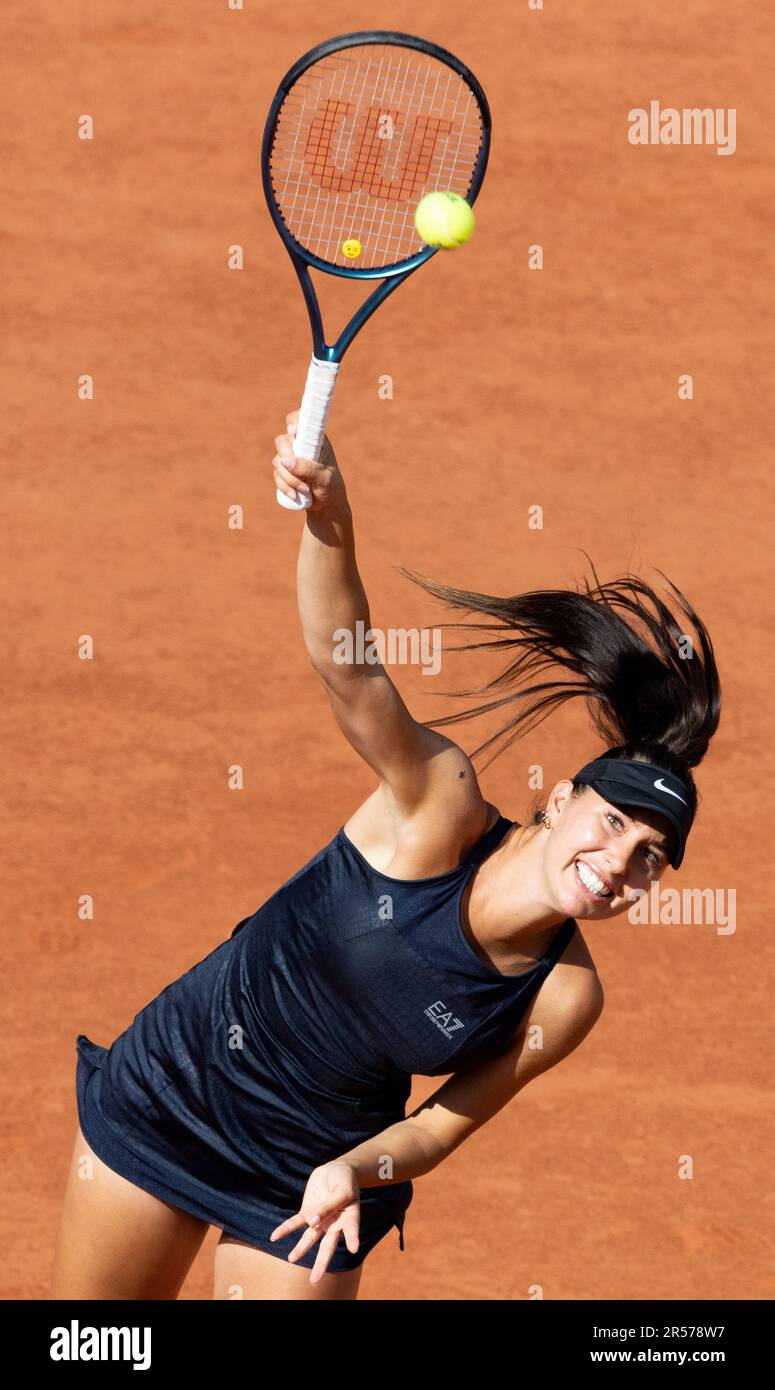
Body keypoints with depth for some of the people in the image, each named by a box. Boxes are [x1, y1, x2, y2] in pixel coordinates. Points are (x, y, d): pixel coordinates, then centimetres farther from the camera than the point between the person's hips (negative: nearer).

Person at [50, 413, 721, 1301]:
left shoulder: (565, 1001, -17)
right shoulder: (441, 804, -22)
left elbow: (446, 1121, -6)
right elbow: (345, 662, -36)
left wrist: (357, 1171, -28)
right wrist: (327, 519, -55)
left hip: (305, 1182, 1)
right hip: (168, 1089, 0)